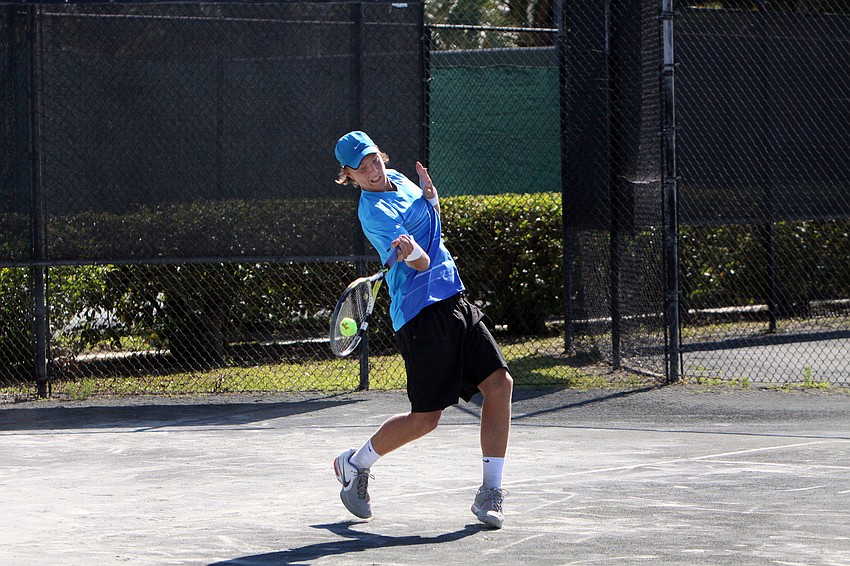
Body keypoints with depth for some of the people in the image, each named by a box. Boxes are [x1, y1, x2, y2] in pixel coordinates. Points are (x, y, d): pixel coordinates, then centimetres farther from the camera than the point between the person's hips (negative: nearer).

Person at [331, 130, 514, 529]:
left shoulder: (398, 179, 13)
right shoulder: (373, 212, -14)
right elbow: (422, 264, -22)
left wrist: (431, 198, 7)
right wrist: (411, 252, -45)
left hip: (452, 300, 8)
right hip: (421, 313, -8)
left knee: (499, 383, -5)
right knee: (425, 418, -5)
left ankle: (490, 493, 1)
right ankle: (355, 465, 21)